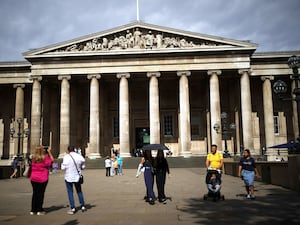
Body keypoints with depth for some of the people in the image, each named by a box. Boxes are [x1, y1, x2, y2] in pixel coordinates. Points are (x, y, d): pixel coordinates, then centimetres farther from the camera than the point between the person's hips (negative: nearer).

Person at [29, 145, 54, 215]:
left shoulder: (33, 158, -3)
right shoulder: (45, 158, -16)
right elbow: (52, 160, -1)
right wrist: (49, 152, 4)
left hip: (33, 179, 4)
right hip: (42, 179, -4)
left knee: (35, 193, 12)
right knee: (41, 193, 4)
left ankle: (33, 210, 18)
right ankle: (39, 210, 9)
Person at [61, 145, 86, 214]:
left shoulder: (66, 157, -13)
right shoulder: (79, 156, -3)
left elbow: (63, 168, -11)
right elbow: (83, 166, 4)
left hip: (69, 177, -3)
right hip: (77, 176, 3)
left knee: (70, 192, 6)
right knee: (79, 191, 17)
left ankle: (72, 208, 5)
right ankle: (83, 206, 21)